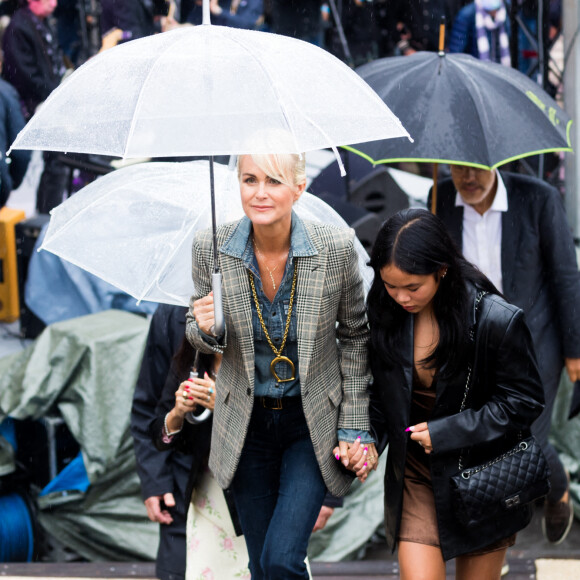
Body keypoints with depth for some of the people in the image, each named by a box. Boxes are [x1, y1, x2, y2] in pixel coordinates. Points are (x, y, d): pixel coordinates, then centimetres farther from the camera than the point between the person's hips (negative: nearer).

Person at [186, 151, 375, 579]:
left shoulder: (336, 248, -16)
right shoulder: (212, 248, -12)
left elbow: (355, 338, -1)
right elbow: (200, 335, 4)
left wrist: (355, 428, -4)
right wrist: (206, 329, -20)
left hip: (313, 422, -2)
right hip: (247, 423, 2)